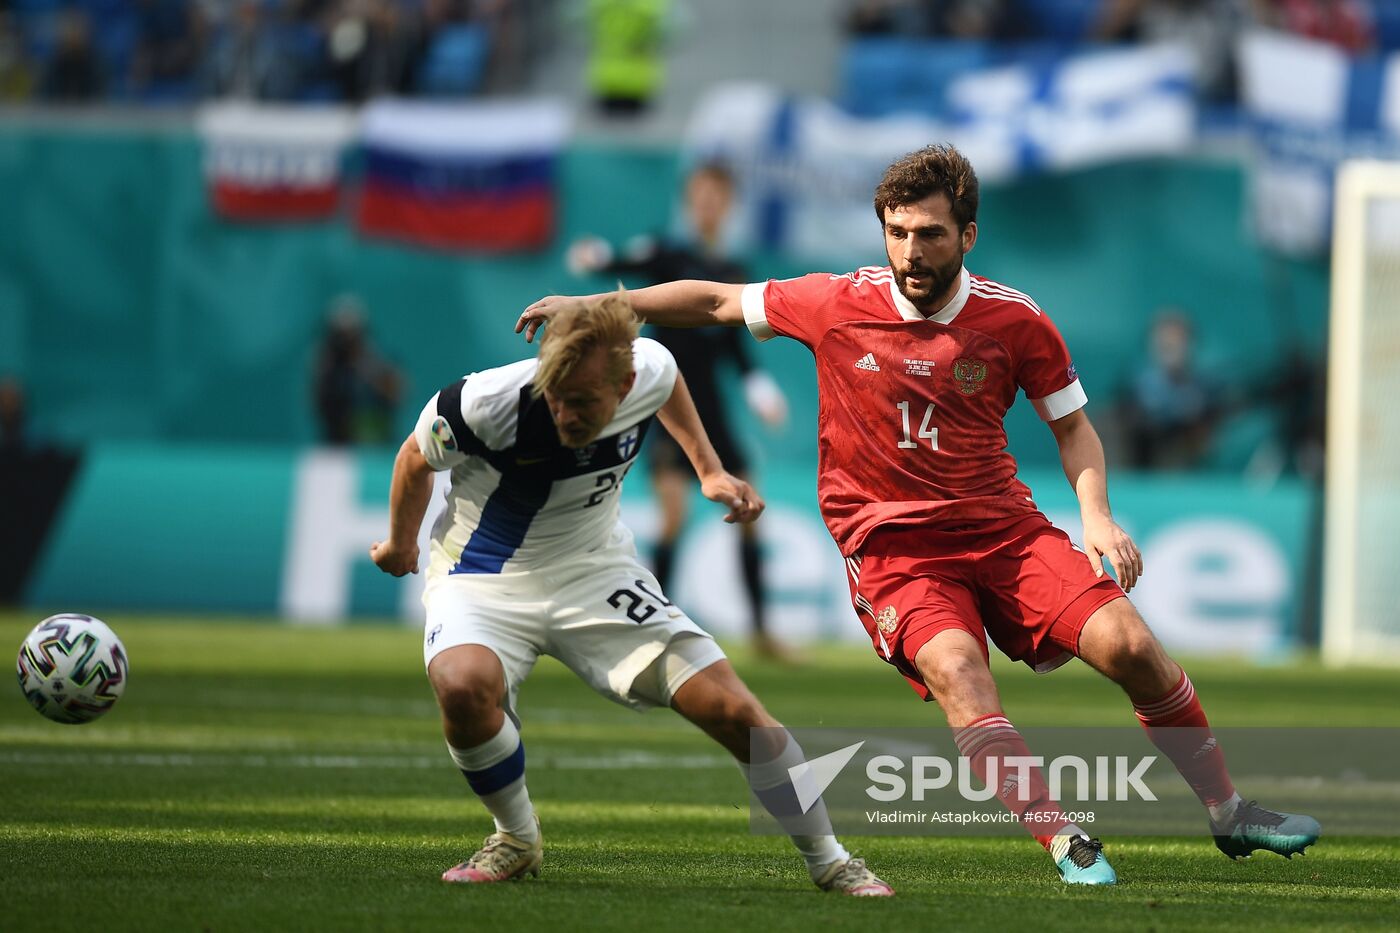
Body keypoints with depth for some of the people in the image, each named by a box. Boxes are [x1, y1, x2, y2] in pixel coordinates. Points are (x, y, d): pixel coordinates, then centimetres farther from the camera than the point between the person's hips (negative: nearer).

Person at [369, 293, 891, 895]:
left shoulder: (650, 372, -18)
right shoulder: (487, 403, -29)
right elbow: (417, 460, -6)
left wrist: (709, 470, 12)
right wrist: (399, 546, 11)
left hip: (596, 572, 3)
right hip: (486, 575, -3)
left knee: (732, 710, -8)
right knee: (464, 686, -36)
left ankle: (829, 862, 13)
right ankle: (517, 840, -8)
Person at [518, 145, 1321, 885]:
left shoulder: (1015, 322, -3)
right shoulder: (837, 305, -5)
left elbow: (1073, 424, 10)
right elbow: (719, 301, 8)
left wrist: (1097, 517, -6)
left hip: (1005, 526, 1)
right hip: (891, 543, -1)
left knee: (1128, 645, -14)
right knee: (954, 668, -31)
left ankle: (1228, 812, 5)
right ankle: (1064, 841, -28)